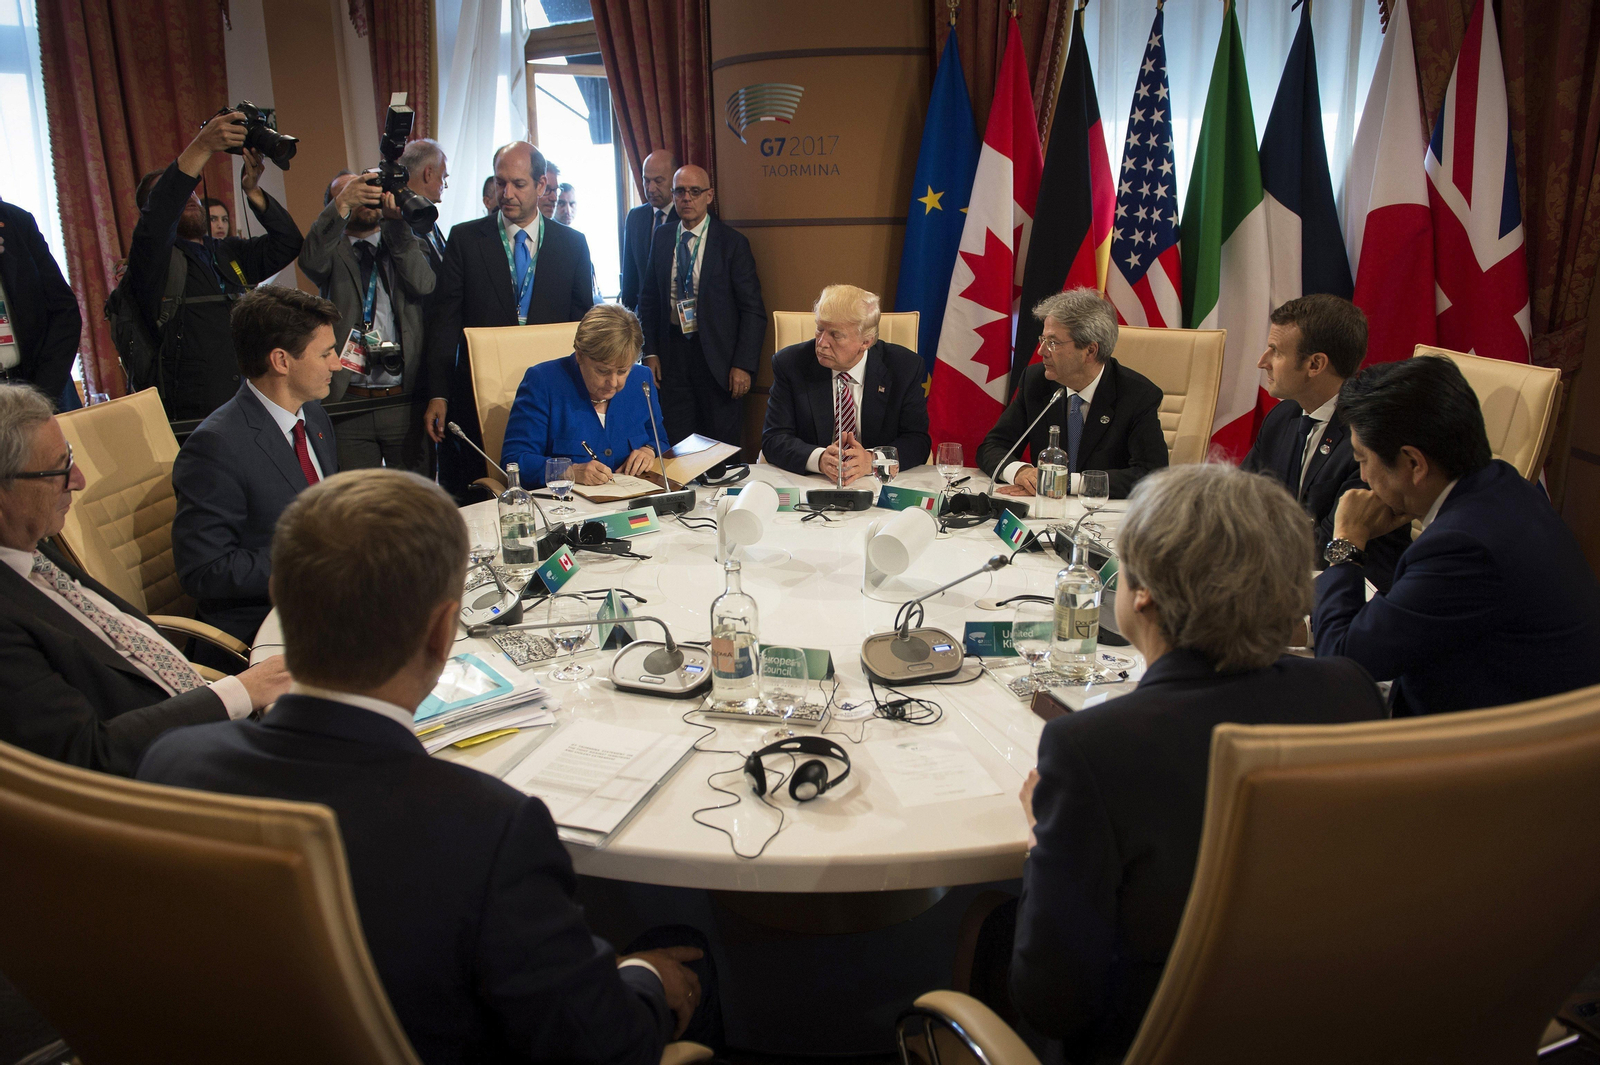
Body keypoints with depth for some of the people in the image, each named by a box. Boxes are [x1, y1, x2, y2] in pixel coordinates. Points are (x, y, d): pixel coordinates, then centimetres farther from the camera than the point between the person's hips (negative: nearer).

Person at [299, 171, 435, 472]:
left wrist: (395, 220, -15)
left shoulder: (408, 246, 12)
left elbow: (423, 285, -9)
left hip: (405, 401, 1)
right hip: (348, 403, -1)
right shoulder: (333, 251, 10)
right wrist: (343, 204, -21)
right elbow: (311, 261, -15)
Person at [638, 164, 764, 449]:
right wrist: (650, 352, 4)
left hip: (717, 354, -3)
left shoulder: (732, 243, -5)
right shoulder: (662, 240, 7)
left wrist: (743, 364, -13)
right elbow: (648, 300, 13)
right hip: (672, 353, 4)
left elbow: (752, 309, -7)